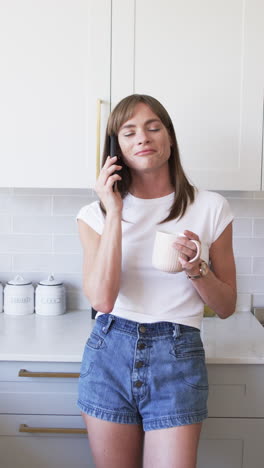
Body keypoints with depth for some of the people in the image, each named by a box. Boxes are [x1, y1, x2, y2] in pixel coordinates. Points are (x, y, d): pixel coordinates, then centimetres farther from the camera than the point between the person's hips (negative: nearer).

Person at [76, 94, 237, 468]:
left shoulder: (211, 208, -1)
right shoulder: (96, 213, 1)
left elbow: (226, 307, 5)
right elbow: (102, 300, -14)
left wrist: (196, 268, -14)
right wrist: (114, 213, -14)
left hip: (177, 358, -1)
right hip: (109, 353, 2)